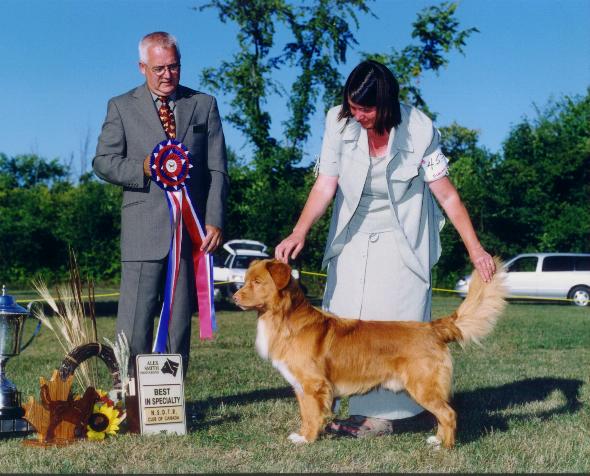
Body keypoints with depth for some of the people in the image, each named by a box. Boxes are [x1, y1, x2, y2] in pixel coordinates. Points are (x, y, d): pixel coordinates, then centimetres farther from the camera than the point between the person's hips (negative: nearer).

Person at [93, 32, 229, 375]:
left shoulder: (205, 105, 13)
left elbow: (217, 169, 8)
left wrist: (214, 220, -3)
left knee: (180, 321, 6)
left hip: (192, 230, 2)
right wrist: (143, 168, -14)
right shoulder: (122, 107, 9)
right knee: (135, 321, -6)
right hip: (144, 232, -2)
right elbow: (103, 162, 4)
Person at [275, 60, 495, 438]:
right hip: (354, 238, 3)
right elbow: (326, 185, -13)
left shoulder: (419, 130, -18)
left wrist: (475, 249, -17)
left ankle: (383, 413, 0)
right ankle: (357, 408, 5)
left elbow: (447, 195, -14)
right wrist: (299, 233, -26)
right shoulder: (340, 122, -11)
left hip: (401, 242, -3)